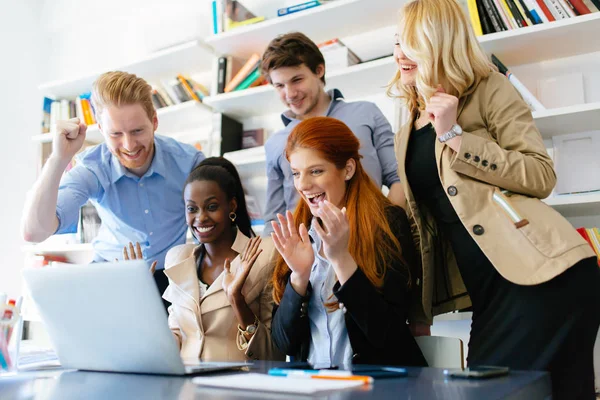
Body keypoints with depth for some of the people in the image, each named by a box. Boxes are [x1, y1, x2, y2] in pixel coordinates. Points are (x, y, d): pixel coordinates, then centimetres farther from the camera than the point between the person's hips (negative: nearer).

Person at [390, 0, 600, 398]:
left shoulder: (488, 89, -1)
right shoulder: (408, 134, 18)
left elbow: (541, 175, -10)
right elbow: (421, 213, 22)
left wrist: (455, 134, -13)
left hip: (545, 274, -6)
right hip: (487, 284, 7)